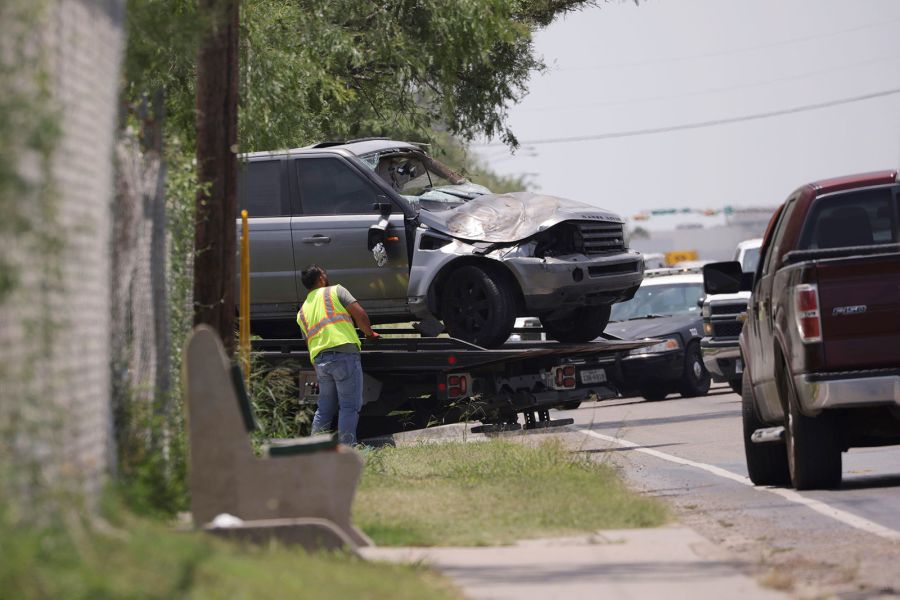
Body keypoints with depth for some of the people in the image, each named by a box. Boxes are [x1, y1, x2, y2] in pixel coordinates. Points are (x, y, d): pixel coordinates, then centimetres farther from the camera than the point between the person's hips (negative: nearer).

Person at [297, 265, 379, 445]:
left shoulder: (302, 312, 24)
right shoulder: (335, 291, 8)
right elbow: (360, 314, -1)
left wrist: (317, 371, 27)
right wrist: (369, 333, 16)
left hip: (319, 358, 6)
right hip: (344, 352, -6)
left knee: (324, 409, 15)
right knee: (349, 406, -5)